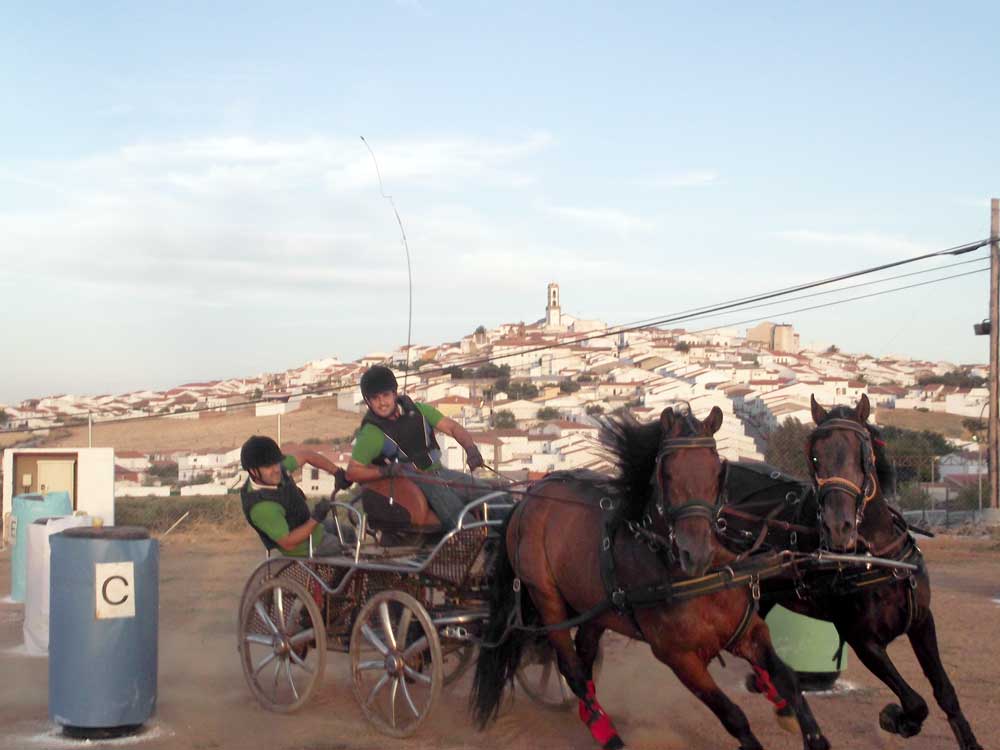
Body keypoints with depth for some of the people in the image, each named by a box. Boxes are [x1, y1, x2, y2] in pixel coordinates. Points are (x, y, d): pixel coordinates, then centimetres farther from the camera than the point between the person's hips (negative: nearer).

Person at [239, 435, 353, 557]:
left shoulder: (275, 467, -16)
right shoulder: (261, 507, -38)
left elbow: (306, 455, 1)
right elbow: (288, 544, -32)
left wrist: (337, 472, -7)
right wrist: (315, 519, -36)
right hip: (305, 546, -8)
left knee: (350, 532, 23)